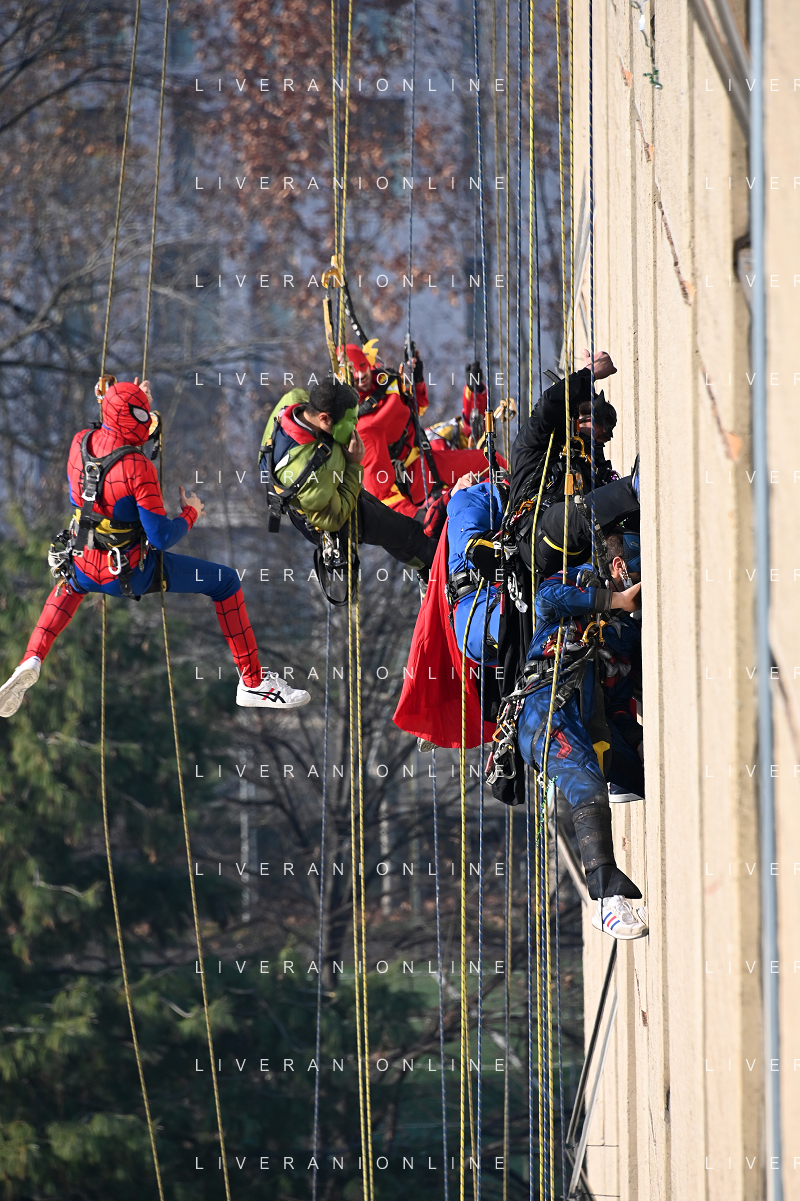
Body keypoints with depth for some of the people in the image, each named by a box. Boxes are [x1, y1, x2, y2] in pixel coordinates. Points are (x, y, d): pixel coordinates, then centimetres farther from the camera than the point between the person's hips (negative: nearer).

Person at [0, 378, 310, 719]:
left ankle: (31, 661, 19)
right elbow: (161, 537, -23)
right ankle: (253, 684, 9)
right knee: (226, 582, 7)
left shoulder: (80, 442, -7)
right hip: (131, 574, -6)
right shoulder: (139, 467, -25)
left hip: (83, 566, 6)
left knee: (71, 583, 44)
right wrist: (190, 514, -2)